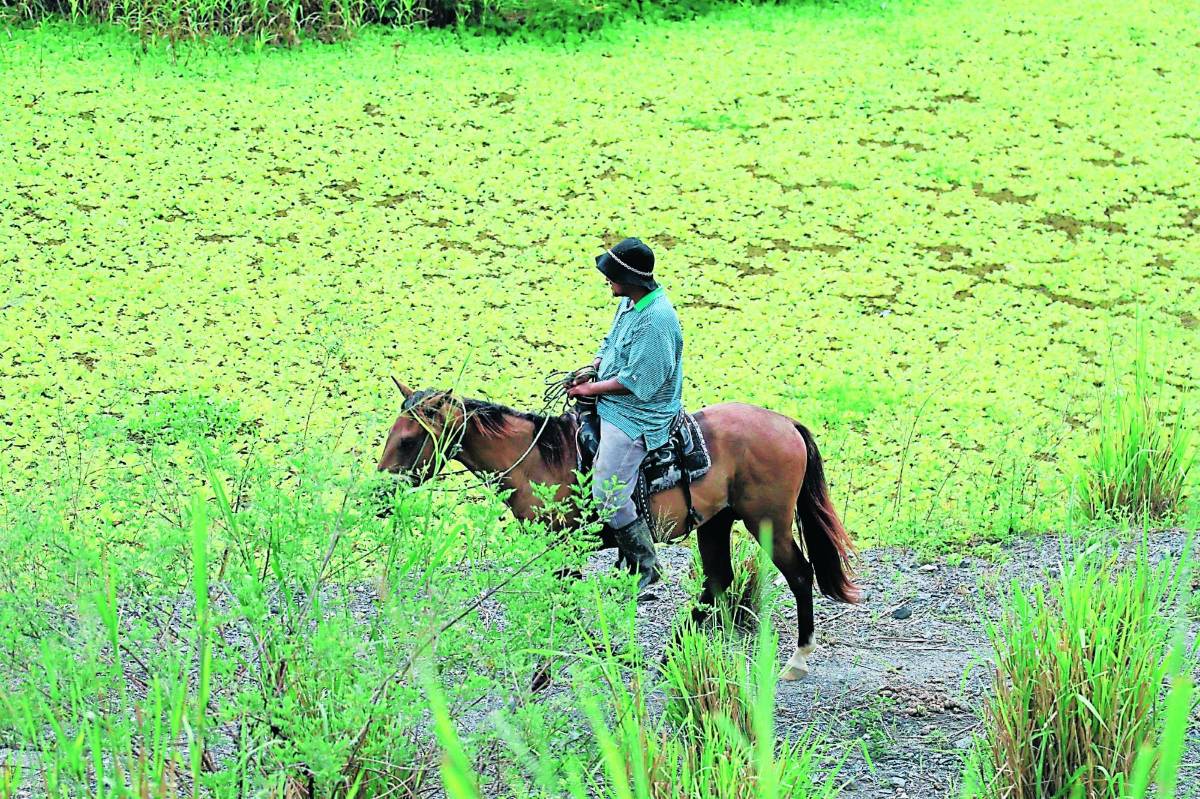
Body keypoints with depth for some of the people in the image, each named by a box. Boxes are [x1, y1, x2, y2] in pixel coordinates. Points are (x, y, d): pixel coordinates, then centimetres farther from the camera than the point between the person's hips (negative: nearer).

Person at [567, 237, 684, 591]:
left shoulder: (656, 319, -27)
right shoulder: (629, 302, 4)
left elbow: (635, 382, -25)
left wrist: (590, 389, -15)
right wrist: (592, 368, 3)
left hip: (634, 418, -11)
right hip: (610, 404, 11)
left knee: (609, 496, -11)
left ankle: (645, 568, 7)